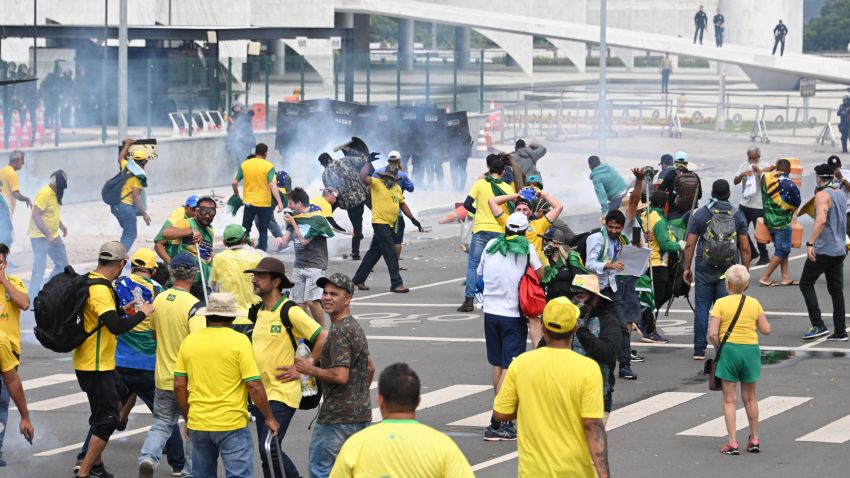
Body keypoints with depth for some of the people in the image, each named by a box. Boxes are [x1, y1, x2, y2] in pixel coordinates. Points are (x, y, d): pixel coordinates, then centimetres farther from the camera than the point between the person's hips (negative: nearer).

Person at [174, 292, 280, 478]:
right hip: (231, 425, -4)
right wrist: (269, 418, 0)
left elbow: (179, 386, 6)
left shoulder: (189, 341, 4)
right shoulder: (239, 341, -8)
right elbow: (254, 386, -11)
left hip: (198, 424, 5)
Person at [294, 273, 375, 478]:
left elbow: (340, 375, -25)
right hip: (362, 414, 10)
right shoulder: (355, 327, 16)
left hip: (338, 419, -10)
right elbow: (370, 368, 26)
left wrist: (310, 369, -12)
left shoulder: (339, 332, -16)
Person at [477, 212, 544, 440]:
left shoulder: (492, 245, 4)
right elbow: (540, 275, -1)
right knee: (509, 368, -7)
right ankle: (496, 424, -15)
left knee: (497, 365, 17)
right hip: (513, 315, -4)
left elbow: (480, 274, 14)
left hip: (491, 312, 4)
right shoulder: (526, 248, -6)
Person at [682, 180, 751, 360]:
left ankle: (700, 350, 4)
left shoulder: (700, 214, -1)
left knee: (702, 308, 4)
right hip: (729, 271, 0)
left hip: (704, 270, 0)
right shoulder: (738, 215, 1)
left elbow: (690, 245, -3)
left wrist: (686, 268, 6)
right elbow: (745, 248, 0)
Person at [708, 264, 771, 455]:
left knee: (730, 399, 3)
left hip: (729, 349, -3)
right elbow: (766, 330, 2)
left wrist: (718, 348, 4)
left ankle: (732, 443, -1)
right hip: (751, 349, 3)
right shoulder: (754, 303, 0)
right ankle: (754, 439, 24)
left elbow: (712, 334, -13)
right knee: (750, 398, 17)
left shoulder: (721, 303, -8)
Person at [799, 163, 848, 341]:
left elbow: (821, 220, -26)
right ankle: (840, 332, 8)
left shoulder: (822, 195, -13)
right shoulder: (840, 194, 14)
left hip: (823, 249, -8)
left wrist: (810, 243, -28)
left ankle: (818, 325, -7)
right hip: (839, 250, 8)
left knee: (806, 284, 2)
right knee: (836, 290, 10)